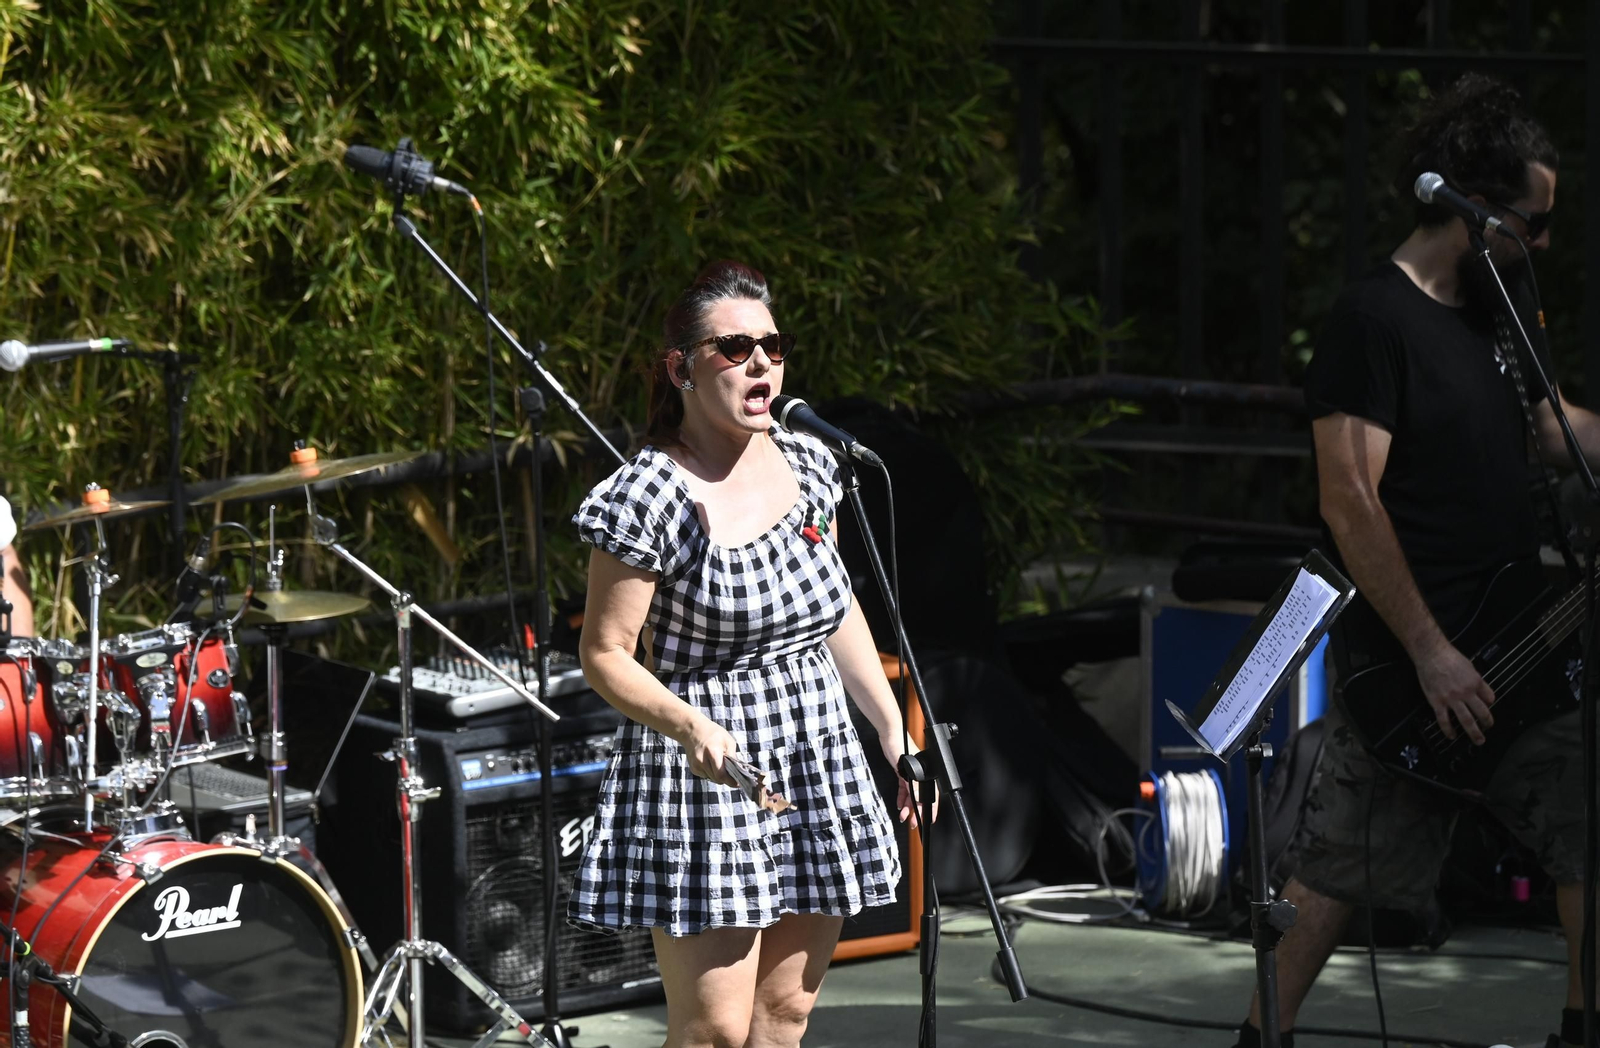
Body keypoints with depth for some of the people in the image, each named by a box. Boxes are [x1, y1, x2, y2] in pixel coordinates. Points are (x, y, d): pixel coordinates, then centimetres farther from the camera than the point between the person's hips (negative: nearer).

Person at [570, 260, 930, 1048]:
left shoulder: (807, 466, 6)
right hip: (707, 777, -7)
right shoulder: (650, 497, -15)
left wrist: (895, 732, 17)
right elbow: (604, 656, -12)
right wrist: (690, 726, -28)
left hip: (819, 768, 7)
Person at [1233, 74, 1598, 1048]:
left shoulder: (1495, 313, 12)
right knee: (1340, 872, -1)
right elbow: (1349, 501, -20)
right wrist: (1432, 654, -21)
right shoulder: (1374, 320, -15)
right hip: (1406, 664, -8)